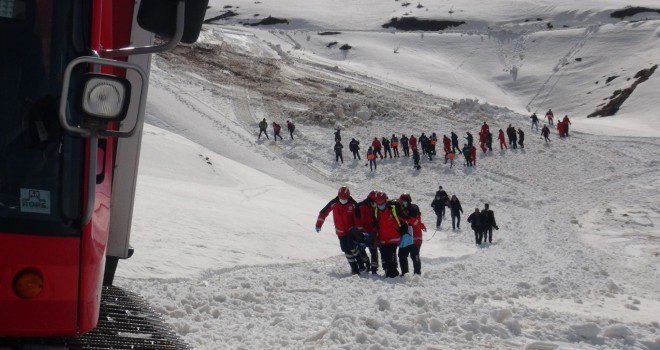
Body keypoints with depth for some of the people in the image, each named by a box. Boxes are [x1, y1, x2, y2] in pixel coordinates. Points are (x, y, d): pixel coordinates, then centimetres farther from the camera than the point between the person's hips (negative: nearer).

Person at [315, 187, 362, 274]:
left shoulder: (353, 204, -13)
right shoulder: (334, 203, -11)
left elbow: (358, 216, -5)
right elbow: (323, 212, -4)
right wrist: (318, 224, -4)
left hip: (351, 229, -2)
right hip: (340, 231, 2)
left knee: (352, 246, -19)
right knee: (346, 250, 1)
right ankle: (354, 268, 10)